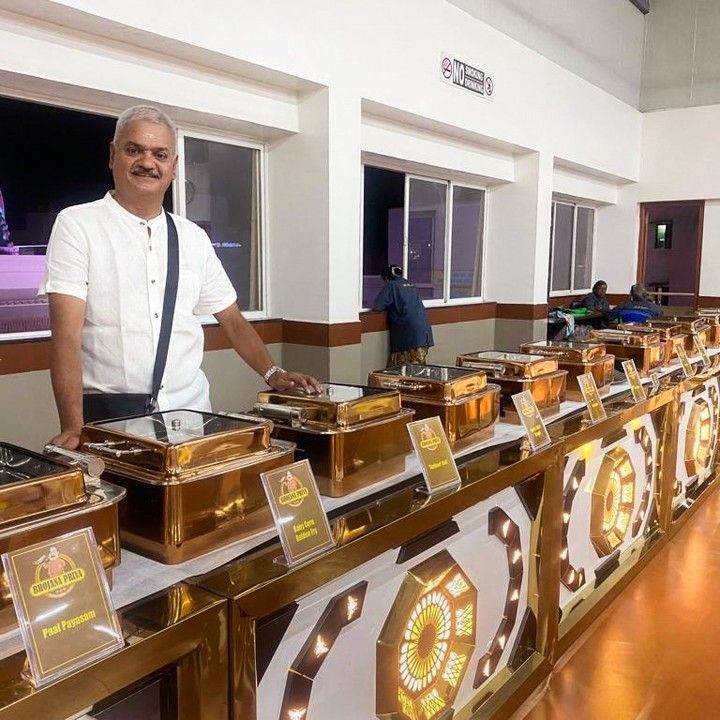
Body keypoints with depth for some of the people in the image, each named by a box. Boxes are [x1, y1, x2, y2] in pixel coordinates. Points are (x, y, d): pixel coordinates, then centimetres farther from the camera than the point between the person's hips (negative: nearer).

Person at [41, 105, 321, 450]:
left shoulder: (193, 238, 10)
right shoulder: (76, 224, -3)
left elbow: (232, 321, 15)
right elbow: (66, 333, -12)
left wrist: (272, 374, 0)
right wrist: (73, 427, -23)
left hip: (192, 409, 4)